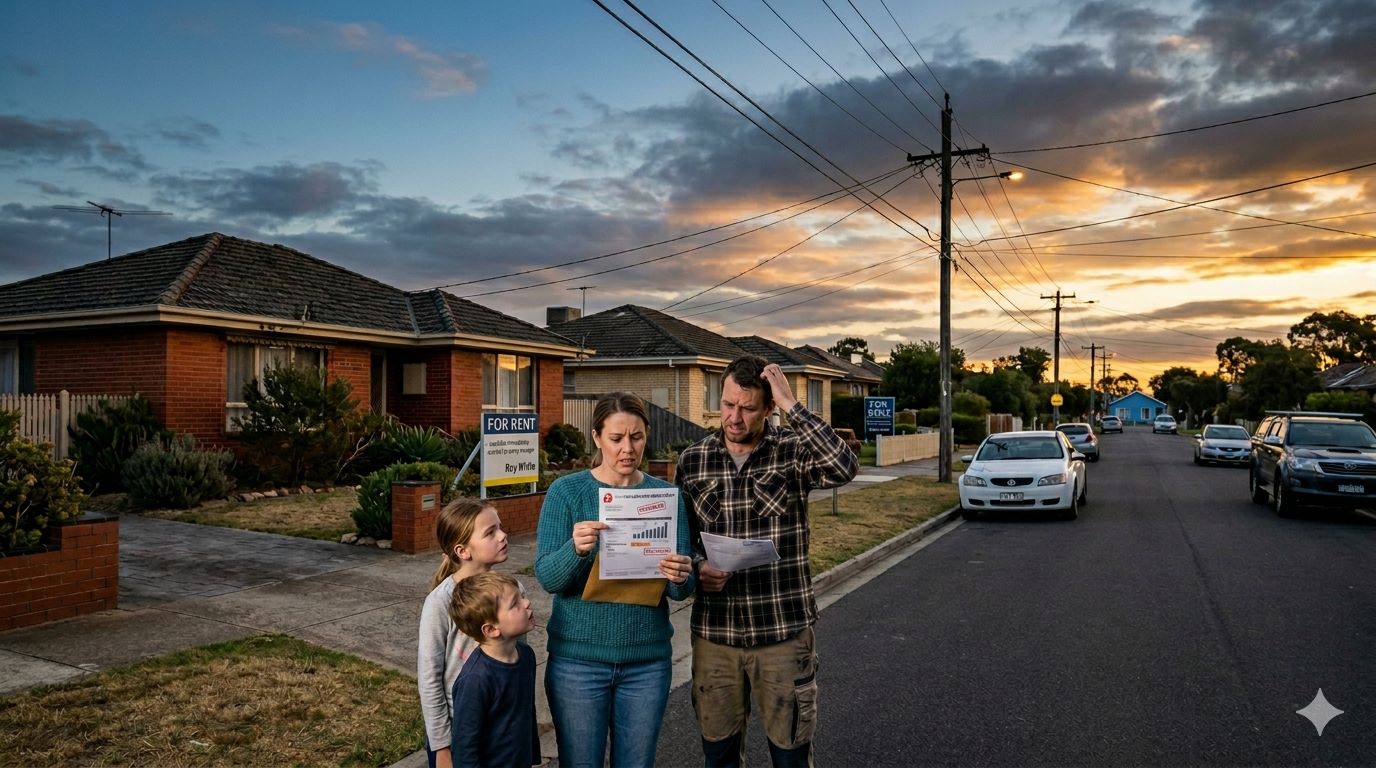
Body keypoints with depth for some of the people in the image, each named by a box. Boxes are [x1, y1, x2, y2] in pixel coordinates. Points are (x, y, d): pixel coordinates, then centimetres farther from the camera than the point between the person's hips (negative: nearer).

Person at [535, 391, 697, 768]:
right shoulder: (566, 491, -6)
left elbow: (683, 589, -1)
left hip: (648, 660, 2)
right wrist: (576, 549, -33)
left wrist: (679, 578, -24)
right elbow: (547, 577, -13)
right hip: (578, 658, -2)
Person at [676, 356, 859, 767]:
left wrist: (792, 405, -25)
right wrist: (698, 567, -12)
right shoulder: (692, 460, 1)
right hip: (714, 633, 3)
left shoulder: (793, 450, -6)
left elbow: (844, 468, -27)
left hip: (783, 632, -2)